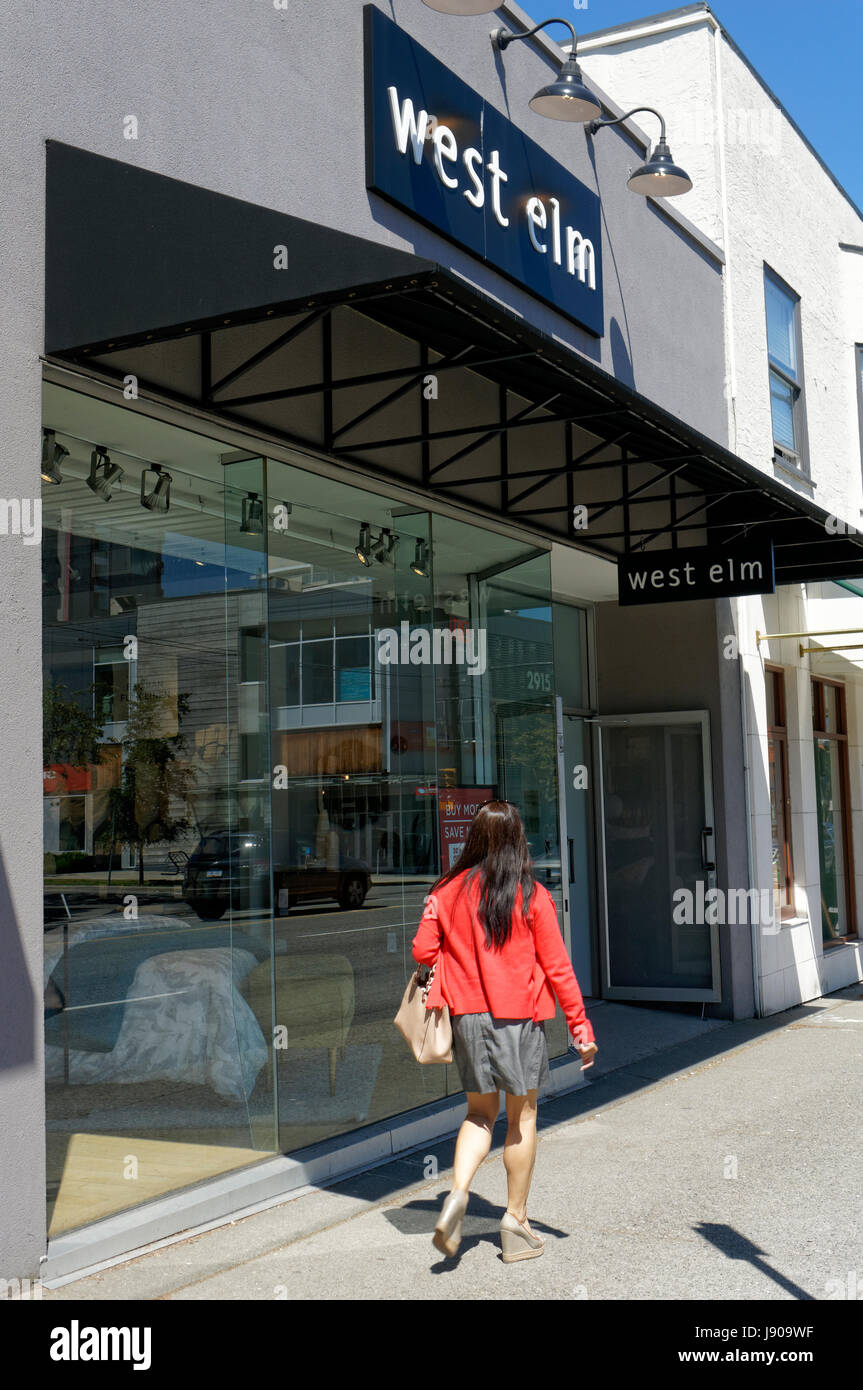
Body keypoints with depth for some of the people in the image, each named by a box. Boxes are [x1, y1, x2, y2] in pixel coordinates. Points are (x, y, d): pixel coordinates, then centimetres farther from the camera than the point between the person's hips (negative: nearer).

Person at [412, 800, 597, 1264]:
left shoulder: (447, 891, -1)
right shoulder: (532, 896, -7)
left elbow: (423, 951, -1)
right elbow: (557, 968, -5)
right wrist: (581, 1026, 1)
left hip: (467, 1016, 3)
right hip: (519, 1017, -2)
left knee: (480, 1112, 17)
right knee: (522, 1114, 11)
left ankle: (457, 1194, -5)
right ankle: (516, 1223, 16)